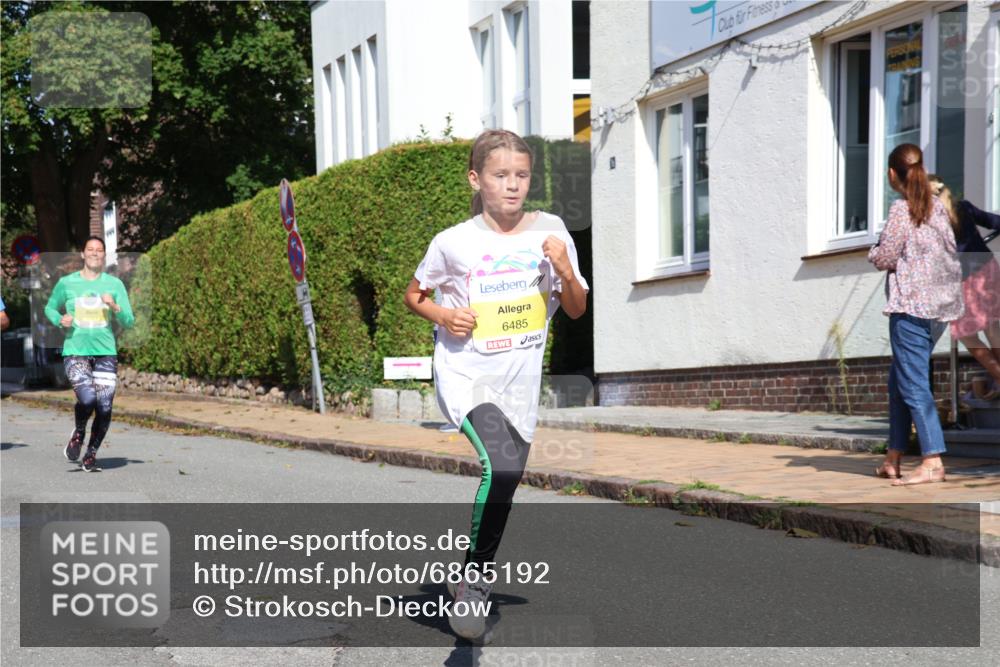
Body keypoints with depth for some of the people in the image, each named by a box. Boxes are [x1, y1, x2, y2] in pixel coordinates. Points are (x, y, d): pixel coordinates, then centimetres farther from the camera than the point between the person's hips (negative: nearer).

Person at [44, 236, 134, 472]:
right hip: (75, 352, -2)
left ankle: (91, 454, 17)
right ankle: (79, 432, 11)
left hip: (106, 353, 2)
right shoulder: (66, 283, 5)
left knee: (104, 408, -4)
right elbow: (50, 308, 20)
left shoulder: (114, 284, 6)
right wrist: (60, 320, -2)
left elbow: (129, 322, 6)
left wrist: (115, 307, -13)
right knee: (87, 399, -22)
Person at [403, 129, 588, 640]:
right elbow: (413, 295, 9)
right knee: (501, 467, -25)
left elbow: (576, 310, 6)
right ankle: (474, 579, -8)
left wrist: (565, 271, -13)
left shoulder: (550, 232, 1)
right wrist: (442, 315, -11)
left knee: (506, 480, 8)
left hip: (520, 381, 4)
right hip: (465, 373, -4)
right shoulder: (454, 242, -6)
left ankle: (475, 579, 31)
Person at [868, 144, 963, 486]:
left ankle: (933, 462, -12)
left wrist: (874, 252, 11)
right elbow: (950, 248, 14)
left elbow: (885, 258, -10)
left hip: (911, 304, -8)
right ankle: (893, 459, 19)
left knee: (912, 384, -7)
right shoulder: (937, 206, 11)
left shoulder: (901, 209, -10)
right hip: (941, 303, 8)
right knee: (899, 380, 15)